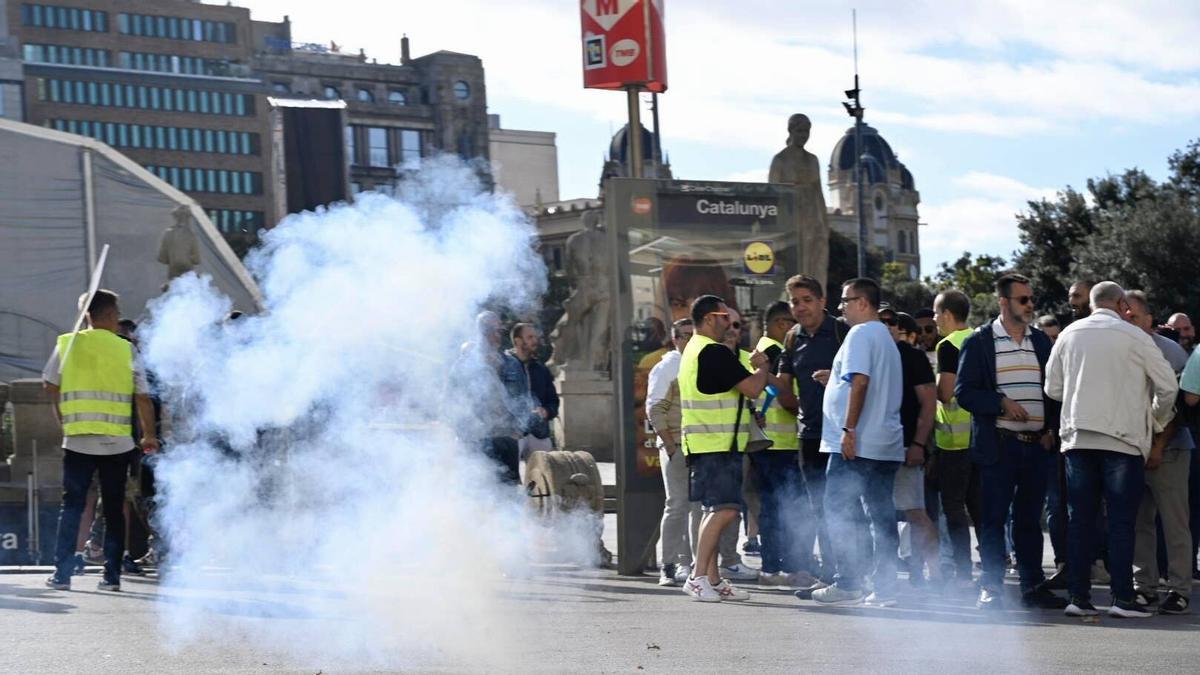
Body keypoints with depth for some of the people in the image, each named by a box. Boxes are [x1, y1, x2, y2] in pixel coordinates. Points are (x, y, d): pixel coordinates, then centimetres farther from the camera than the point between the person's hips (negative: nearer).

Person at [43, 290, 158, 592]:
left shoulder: (67, 343, 1)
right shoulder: (127, 349, -2)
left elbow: (51, 387, 6)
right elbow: (143, 398, -2)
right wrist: (149, 436, 10)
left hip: (77, 440, 1)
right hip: (117, 443, -1)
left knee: (71, 507, 8)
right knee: (114, 509, 8)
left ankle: (62, 574, 2)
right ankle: (112, 575, 7)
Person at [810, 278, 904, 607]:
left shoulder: (861, 334, -8)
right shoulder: (886, 337, 21)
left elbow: (860, 381, -19)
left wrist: (849, 429, -21)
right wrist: (835, 379, 23)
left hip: (856, 444, -9)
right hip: (887, 444, 9)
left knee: (839, 512, -3)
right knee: (882, 515, 6)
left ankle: (847, 585, -4)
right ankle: (884, 587, 4)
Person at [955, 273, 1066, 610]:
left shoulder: (1041, 341, 13)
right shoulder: (979, 341, -1)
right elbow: (964, 392, -5)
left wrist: (1051, 428, 4)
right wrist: (1002, 403, -16)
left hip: (1037, 444, 4)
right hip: (998, 444, -4)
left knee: (1029, 520, 10)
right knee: (993, 520, -1)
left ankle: (1034, 586, 15)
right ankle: (991, 589, 5)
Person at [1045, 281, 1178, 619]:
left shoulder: (1069, 334, 7)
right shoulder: (1134, 337, -3)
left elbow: (1053, 388, 12)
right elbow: (1168, 385, 1)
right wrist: (1158, 420, 19)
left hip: (1077, 438, 3)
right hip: (1122, 439, -3)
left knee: (1080, 520, 6)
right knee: (1121, 521, -1)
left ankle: (1079, 597, 5)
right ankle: (1122, 597, -3)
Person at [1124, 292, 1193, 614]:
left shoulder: (1170, 352, -4)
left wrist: (1158, 446, -11)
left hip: (1167, 449, -4)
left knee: (1174, 522, -4)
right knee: (1139, 521, 5)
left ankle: (1179, 590, 0)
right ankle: (1144, 586, 12)